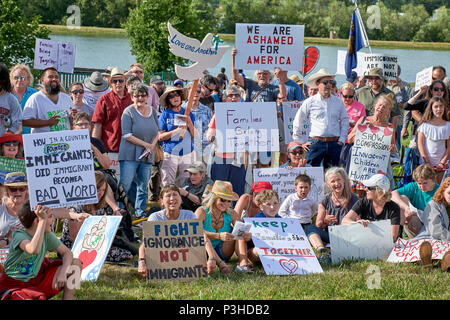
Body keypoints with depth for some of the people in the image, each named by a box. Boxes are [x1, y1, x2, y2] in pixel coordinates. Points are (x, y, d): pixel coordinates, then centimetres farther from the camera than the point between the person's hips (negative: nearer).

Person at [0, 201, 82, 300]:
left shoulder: (47, 235, -4)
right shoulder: (19, 236, -24)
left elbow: (67, 253, 2)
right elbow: (34, 250, -46)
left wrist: (62, 272, -18)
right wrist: (43, 220, -42)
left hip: (36, 279, 7)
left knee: (75, 264, -3)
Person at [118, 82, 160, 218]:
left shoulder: (152, 111, 11)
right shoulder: (128, 112, -6)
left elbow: (157, 132, 18)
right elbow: (127, 135, -12)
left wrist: (153, 145, -2)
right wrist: (146, 144, -12)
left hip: (147, 156, 5)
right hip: (130, 155, -5)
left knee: (143, 188, 8)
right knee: (124, 185, -10)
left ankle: (140, 214, 16)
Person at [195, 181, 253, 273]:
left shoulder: (231, 214, 3)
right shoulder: (202, 212, -9)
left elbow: (243, 230, -7)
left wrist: (248, 235, -33)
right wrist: (219, 236, -40)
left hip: (223, 253, 4)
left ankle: (243, 264, -35)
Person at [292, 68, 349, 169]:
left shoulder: (338, 102, 10)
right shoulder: (309, 102, 2)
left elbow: (345, 122, 16)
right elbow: (297, 123, 8)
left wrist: (341, 141, 8)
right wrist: (302, 142, 7)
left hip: (334, 144, 3)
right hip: (316, 143, -3)